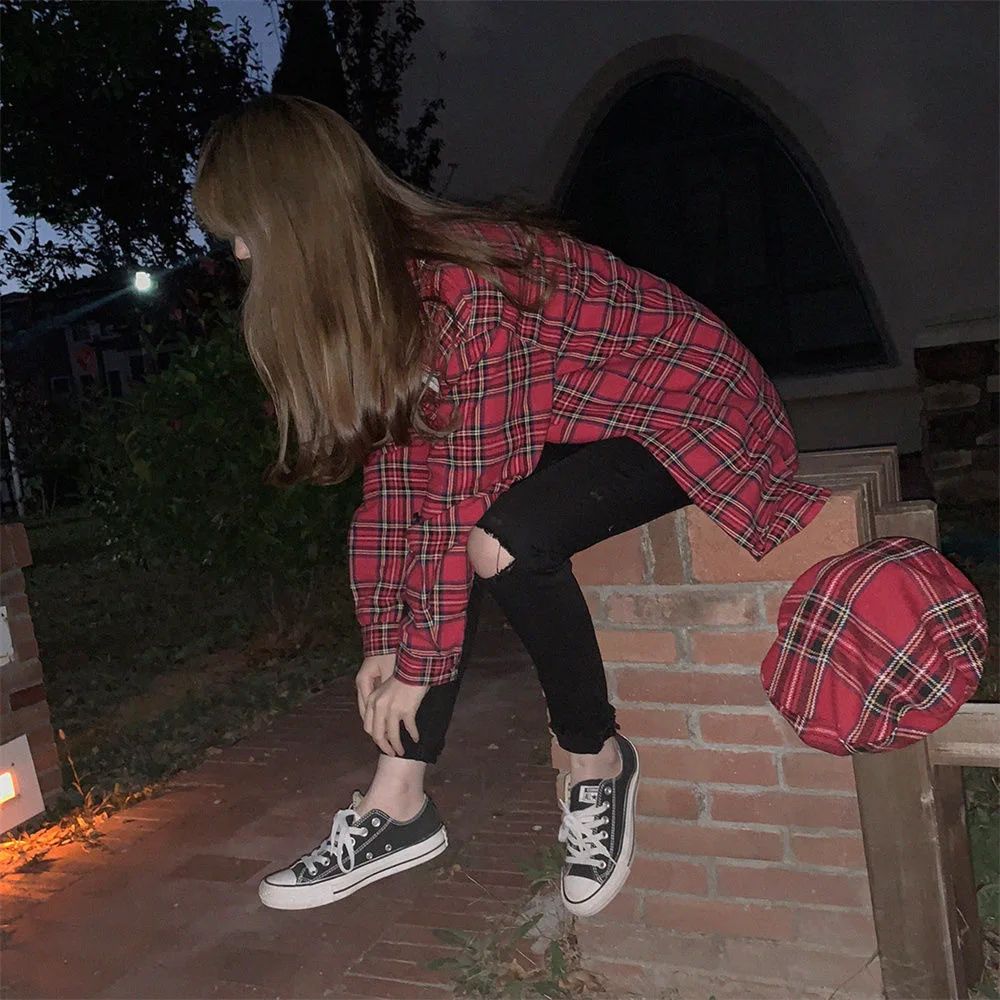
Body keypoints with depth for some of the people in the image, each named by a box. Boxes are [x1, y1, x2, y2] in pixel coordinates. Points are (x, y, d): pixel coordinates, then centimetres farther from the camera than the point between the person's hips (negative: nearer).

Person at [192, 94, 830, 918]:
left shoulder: (461, 293, -30)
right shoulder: (387, 282, -2)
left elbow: (468, 505, -27)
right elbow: (395, 465, -1)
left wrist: (418, 664, -15)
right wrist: (385, 640, -1)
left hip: (691, 410, -9)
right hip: (583, 422, 9)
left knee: (504, 539, -31)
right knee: (409, 511, -6)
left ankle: (599, 761, -6)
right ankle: (398, 808, -1)